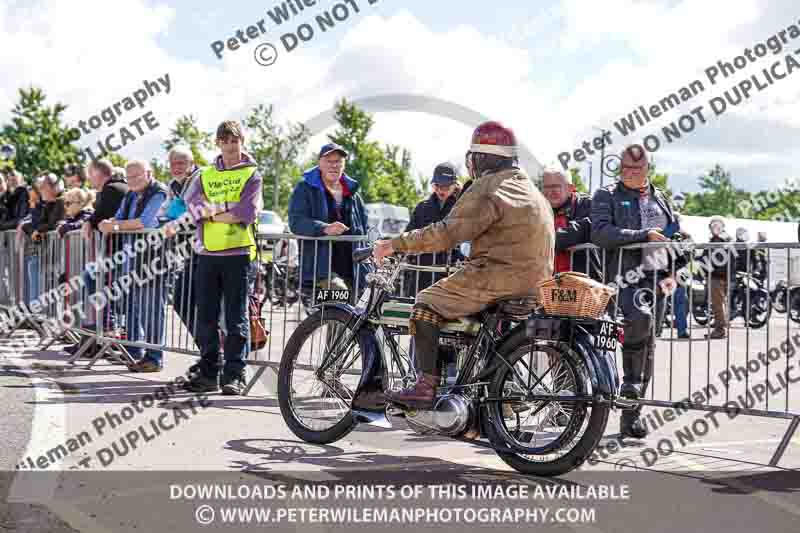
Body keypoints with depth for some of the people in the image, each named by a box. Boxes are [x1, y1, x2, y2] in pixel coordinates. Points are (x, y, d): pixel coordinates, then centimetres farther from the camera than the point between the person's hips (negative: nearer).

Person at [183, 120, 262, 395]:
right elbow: (192, 204, -1)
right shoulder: (204, 175, 17)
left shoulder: (251, 174, 6)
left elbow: (248, 212, -9)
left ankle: (234, 375, 2)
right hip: (207, 252, 4)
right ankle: (208, 373, 14)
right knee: (206, 316, 6)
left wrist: (211, 211, -5)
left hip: (238, 251, -4)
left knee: (236, 317, -2)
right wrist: (228, 207, -13)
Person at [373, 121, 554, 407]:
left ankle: (426, 385, -16)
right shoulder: (530, 188, 21)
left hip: (500, 275, -10)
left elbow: (448, 232, -19)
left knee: (427, 304, -8)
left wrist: (395, 244, -16)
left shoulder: (489, 187, -10)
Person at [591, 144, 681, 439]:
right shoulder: (607, 196, 6)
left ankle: (631, 414, 12)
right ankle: (631, 382, -15)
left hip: (656, 278, 5)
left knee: (648, 347, 4)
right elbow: (600, 233, -11)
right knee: (640, 317, -34)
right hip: (624, 277, -5)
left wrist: (674, 273, 10)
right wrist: (643, 235, -17)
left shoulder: (659, 198, 22)